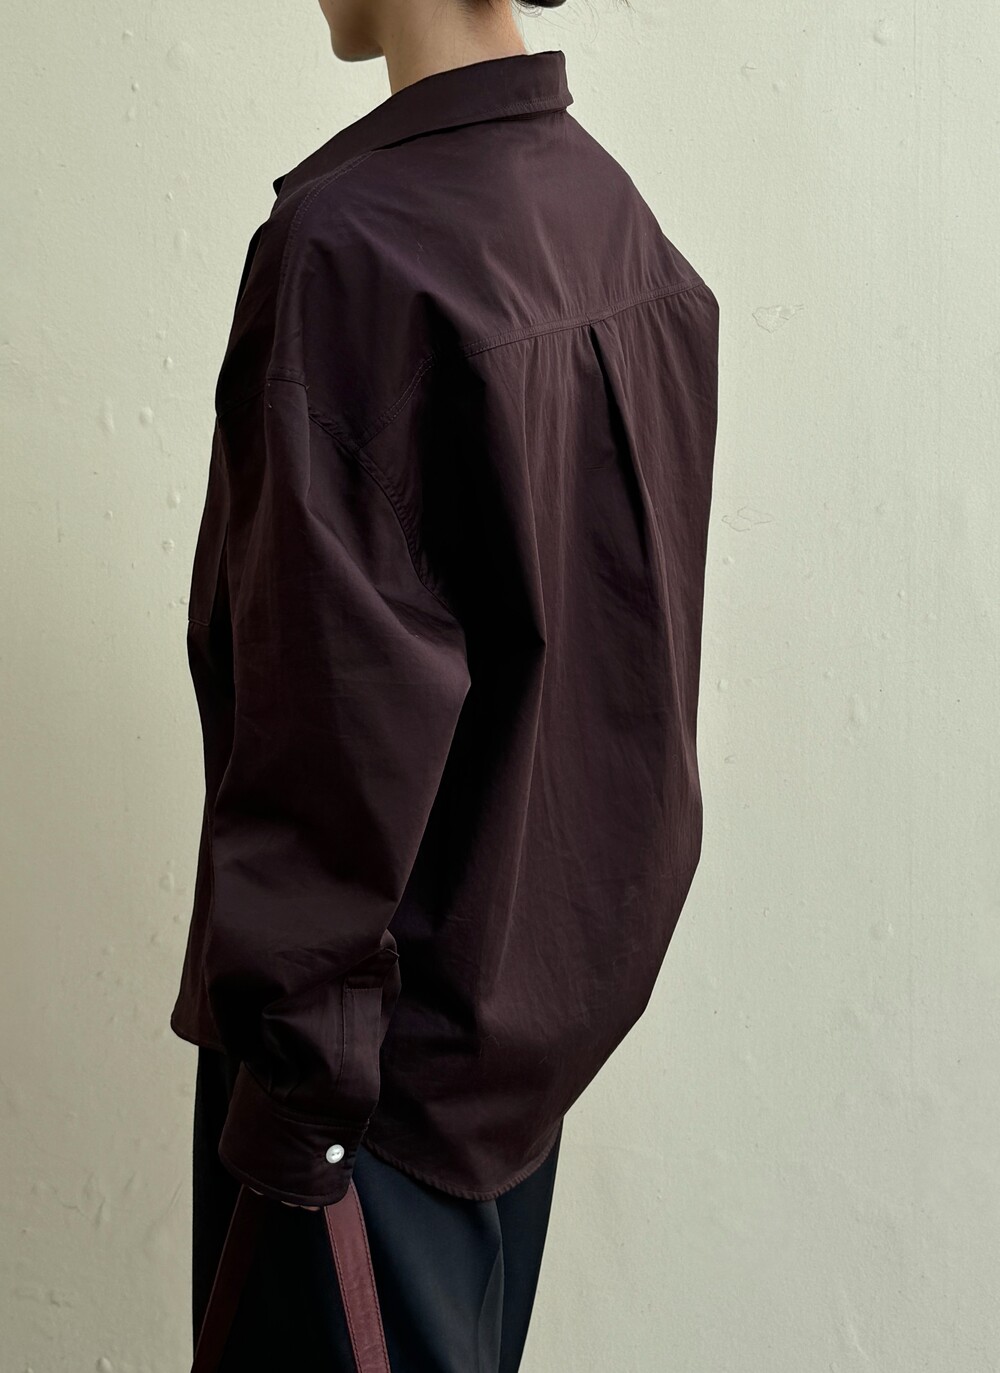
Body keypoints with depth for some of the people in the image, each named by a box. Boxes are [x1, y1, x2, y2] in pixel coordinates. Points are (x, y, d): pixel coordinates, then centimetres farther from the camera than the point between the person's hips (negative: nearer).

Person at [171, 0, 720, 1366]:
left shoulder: (353, 244, -21)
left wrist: (291, 1061, -17)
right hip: (556, 975, 8)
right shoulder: (620, 217, 4)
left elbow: (344, 700, -24)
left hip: (393, 1023, -8)